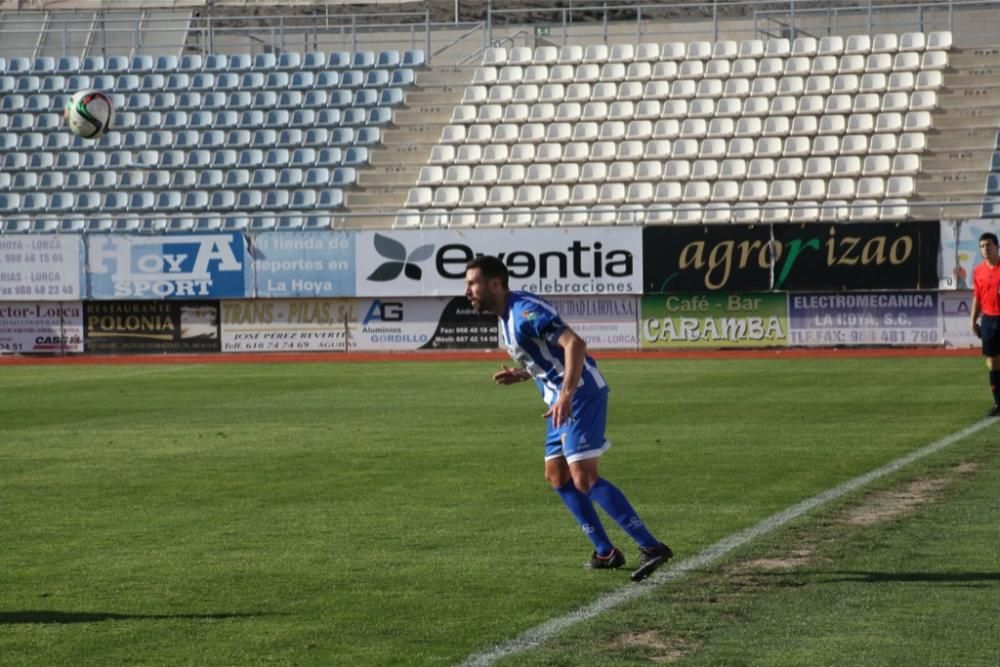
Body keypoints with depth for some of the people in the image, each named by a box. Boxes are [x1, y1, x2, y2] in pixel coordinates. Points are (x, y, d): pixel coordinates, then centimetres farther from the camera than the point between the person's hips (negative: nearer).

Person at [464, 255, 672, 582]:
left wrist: (566, 394, -35)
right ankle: (605, 552, 17)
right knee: (557, 476, 12)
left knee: (583, 478, -16)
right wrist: (519, 375, 10)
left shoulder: (524, 311, -17)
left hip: (581, 393, -11)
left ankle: (650, 547, -15)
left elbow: (574, 344, -28)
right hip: (561, 398, 11)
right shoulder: (507, 318, 15)